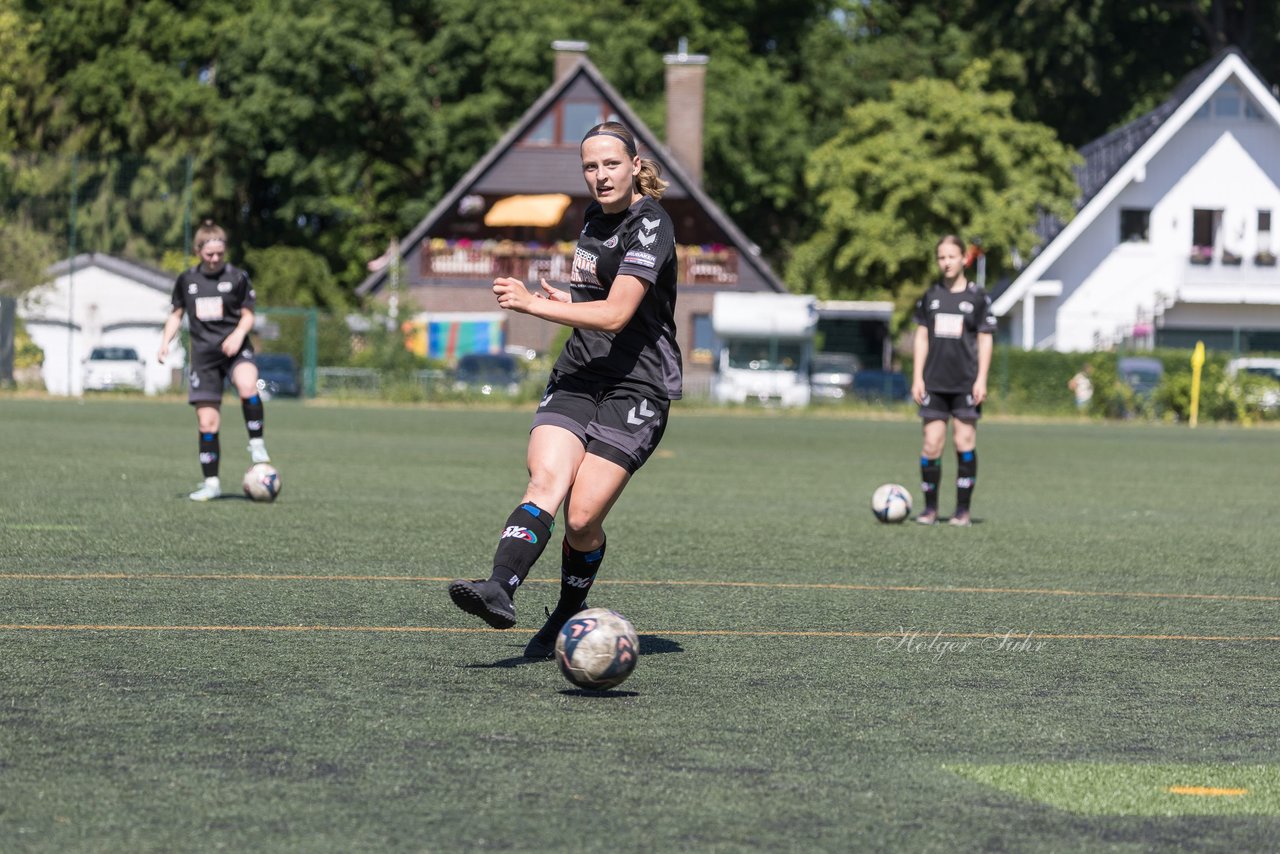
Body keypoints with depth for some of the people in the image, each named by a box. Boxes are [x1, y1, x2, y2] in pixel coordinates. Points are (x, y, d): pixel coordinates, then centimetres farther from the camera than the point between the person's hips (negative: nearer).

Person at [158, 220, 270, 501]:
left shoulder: (237, 277, 2)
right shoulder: (186, 280, 8)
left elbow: (248, 315, 4)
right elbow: (176, 314, 18)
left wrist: (238, 335, -16)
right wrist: (166, 342, 4)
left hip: (234, 348, -2)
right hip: (203, 354, 2)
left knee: (247, 386, -37)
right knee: (207, 422, 0)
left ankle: (257, 444, -20)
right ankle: (211, 483, 10)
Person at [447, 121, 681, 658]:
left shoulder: (650, 225, -12)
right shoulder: (593, 216, 14)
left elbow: (616, 314, -22)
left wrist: (535, 305, -24)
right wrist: (567, 301, 11)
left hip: (637, 387, -6)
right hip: (577, 377, 6)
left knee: (582, 518, -12)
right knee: (545, 481, -20)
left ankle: (569, 619, 12)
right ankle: (499, 590, -38)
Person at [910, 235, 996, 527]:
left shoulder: (978, 297, 2)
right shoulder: (931, 295, 10)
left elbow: (985, 340, 1)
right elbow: (922, 337, 11)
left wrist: (981, 379, -7)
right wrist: (917, 377, 3)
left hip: (966, 383, -2)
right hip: (935, 383, 2)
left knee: (965, 442, -3)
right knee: (932, 444, -2)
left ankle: (963, 510, 3)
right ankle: (930, 508, 7)